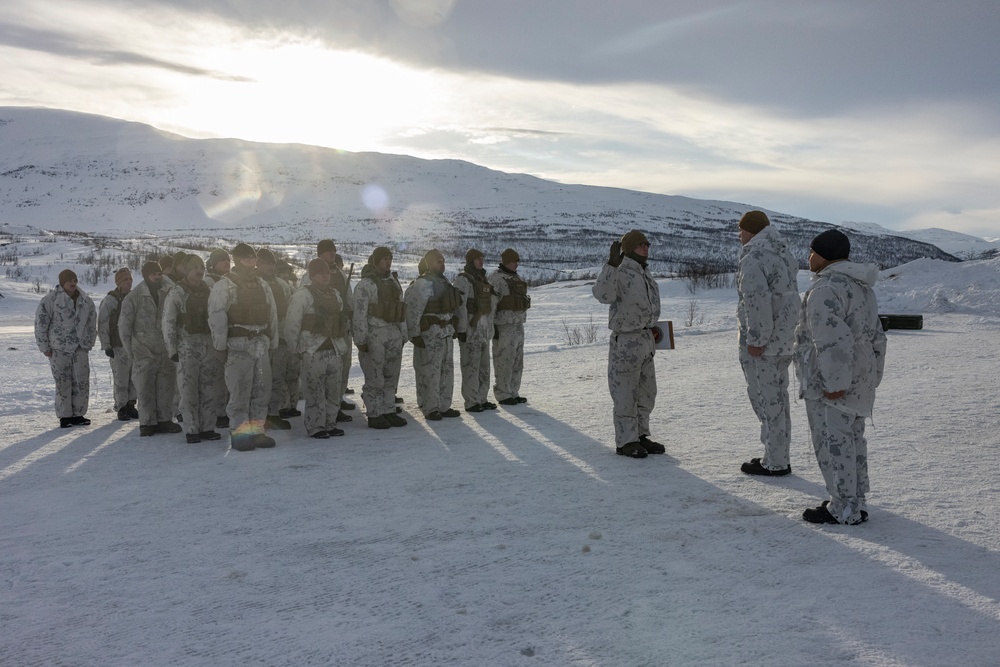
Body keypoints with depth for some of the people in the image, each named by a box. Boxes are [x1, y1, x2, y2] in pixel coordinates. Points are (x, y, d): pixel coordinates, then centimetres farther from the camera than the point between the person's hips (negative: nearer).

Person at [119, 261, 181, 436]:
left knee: (166, 386, 6)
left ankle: (164, 420, 16)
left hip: (165, 351, 4)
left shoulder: (165, 294, 8)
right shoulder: (134, 297, -5)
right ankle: (147, 423, 9)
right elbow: (124, 325, -3)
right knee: (145, 389, 0)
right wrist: (131, 351, -5)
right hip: (144, 352, -4)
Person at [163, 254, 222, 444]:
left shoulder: (207, 291, 11)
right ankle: (191, 430, 4)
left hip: (208, 345, 5)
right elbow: (168, 323, -6)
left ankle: (207, 427, 14)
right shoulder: (176, 293, -4)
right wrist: (172, 349, -11)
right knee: (188, 390, -3)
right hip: (187, 345, -5)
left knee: (208, 388, 6)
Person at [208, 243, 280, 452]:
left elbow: (272, 317, 19)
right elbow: (217, 318, -9)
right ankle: (240, 433, 2)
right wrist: (221, 347, -12)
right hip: (237, 346, -6)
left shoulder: (262, 286, 16)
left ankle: (256, 430, 16)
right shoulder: (224, 286, -3)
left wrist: (272, 345, 16)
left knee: (262, 390, 7)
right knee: (240, 392, -6)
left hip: (261, 345, 6)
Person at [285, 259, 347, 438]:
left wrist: (341, 342, 19)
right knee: (315, 391, -4)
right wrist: (294, 348, -9)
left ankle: (330, 423, 21)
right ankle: (315, 427, 5)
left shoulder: (335, 294, 15)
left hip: (333, 349, 7)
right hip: (313, 350, -7)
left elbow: (342, 320, 25)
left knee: (333, 389, 10)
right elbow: (292, 324, -10)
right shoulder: (302, 296, -7)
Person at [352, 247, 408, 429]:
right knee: (375, 379, -2)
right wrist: (361, 340, -17)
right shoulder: (366, 284, -10)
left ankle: (389, 411, 22)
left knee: (391, 377, 12)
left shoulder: (394, 281, 14)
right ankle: (374, 415, 6)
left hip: (394, 335, 7)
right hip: (374, 336, -7)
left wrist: (403, 334, 16)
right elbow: (359, 314, -14)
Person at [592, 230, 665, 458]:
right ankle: (625, 442, 9)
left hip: (646, 340, 9)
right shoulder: (620, 273, -16)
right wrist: (611, 264, -42)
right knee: (626, 394, -1)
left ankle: (640, 436, 27)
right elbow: (602, 294, -35)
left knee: (646, 392, 16)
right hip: (626, 342, -9)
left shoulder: (645, 273, 13)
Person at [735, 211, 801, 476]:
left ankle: (774, 463, 4)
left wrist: (756, 339, -20)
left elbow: (758, 300, -26)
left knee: (765, 398, -2)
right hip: (785, 339, 10)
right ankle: (779, 457, 25)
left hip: (761, 344, -10)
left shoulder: (753, 258, -16)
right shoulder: (785, 255, 14)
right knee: (778, 397, 16)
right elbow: (789, 296, 18)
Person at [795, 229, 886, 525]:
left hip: (830, 382, -10)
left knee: (833, 442, -2)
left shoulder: (826, 289, -19)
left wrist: (834, 382, -24)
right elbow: (876, 336, 19)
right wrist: (873, 374, 23)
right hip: (859, 380, 10)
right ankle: (856, 503, 26)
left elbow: (833, 340, -26)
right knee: (852, 438, 16)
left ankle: (843, 509, 4)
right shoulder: (861, 286, 14)